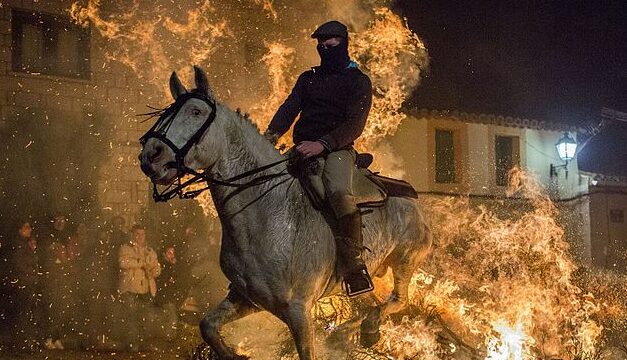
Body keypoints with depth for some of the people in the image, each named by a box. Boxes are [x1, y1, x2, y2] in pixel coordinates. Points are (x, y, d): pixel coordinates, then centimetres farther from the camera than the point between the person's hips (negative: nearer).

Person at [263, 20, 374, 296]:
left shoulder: (358, 81, 5)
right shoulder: (307, 78, 22)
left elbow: (355, 124, -8)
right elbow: (289, 108, 7)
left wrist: (322, 144, -24)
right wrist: (271, 134, -15)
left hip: (337, 149, -6)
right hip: (302, 149, 6)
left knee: (338, 191, -36)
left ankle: (355, 265, -34)